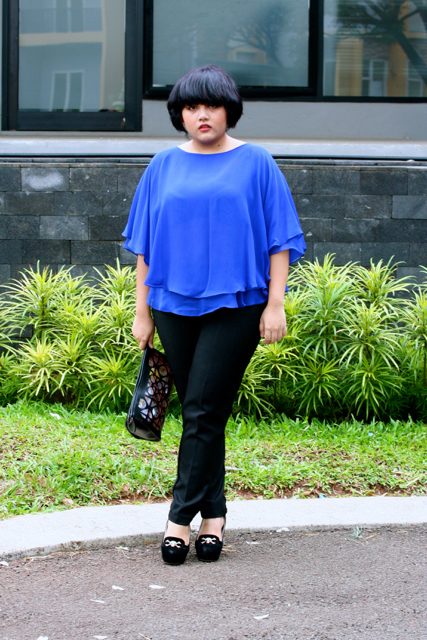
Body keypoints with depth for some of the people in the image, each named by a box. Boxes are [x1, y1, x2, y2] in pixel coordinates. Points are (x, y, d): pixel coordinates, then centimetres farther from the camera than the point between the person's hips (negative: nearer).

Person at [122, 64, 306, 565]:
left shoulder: (255, 163, 2)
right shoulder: (164, 167, 10)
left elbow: (278, 239, 2)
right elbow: (145, 244, 13)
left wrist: (275, 304, -5)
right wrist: (142, 312, 11)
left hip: (235, 306, -3)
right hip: (174, 304, 3)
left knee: (203, 411, -9)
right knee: (198, 412, 7)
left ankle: (181, 518, -5)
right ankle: (213, 515, 17)